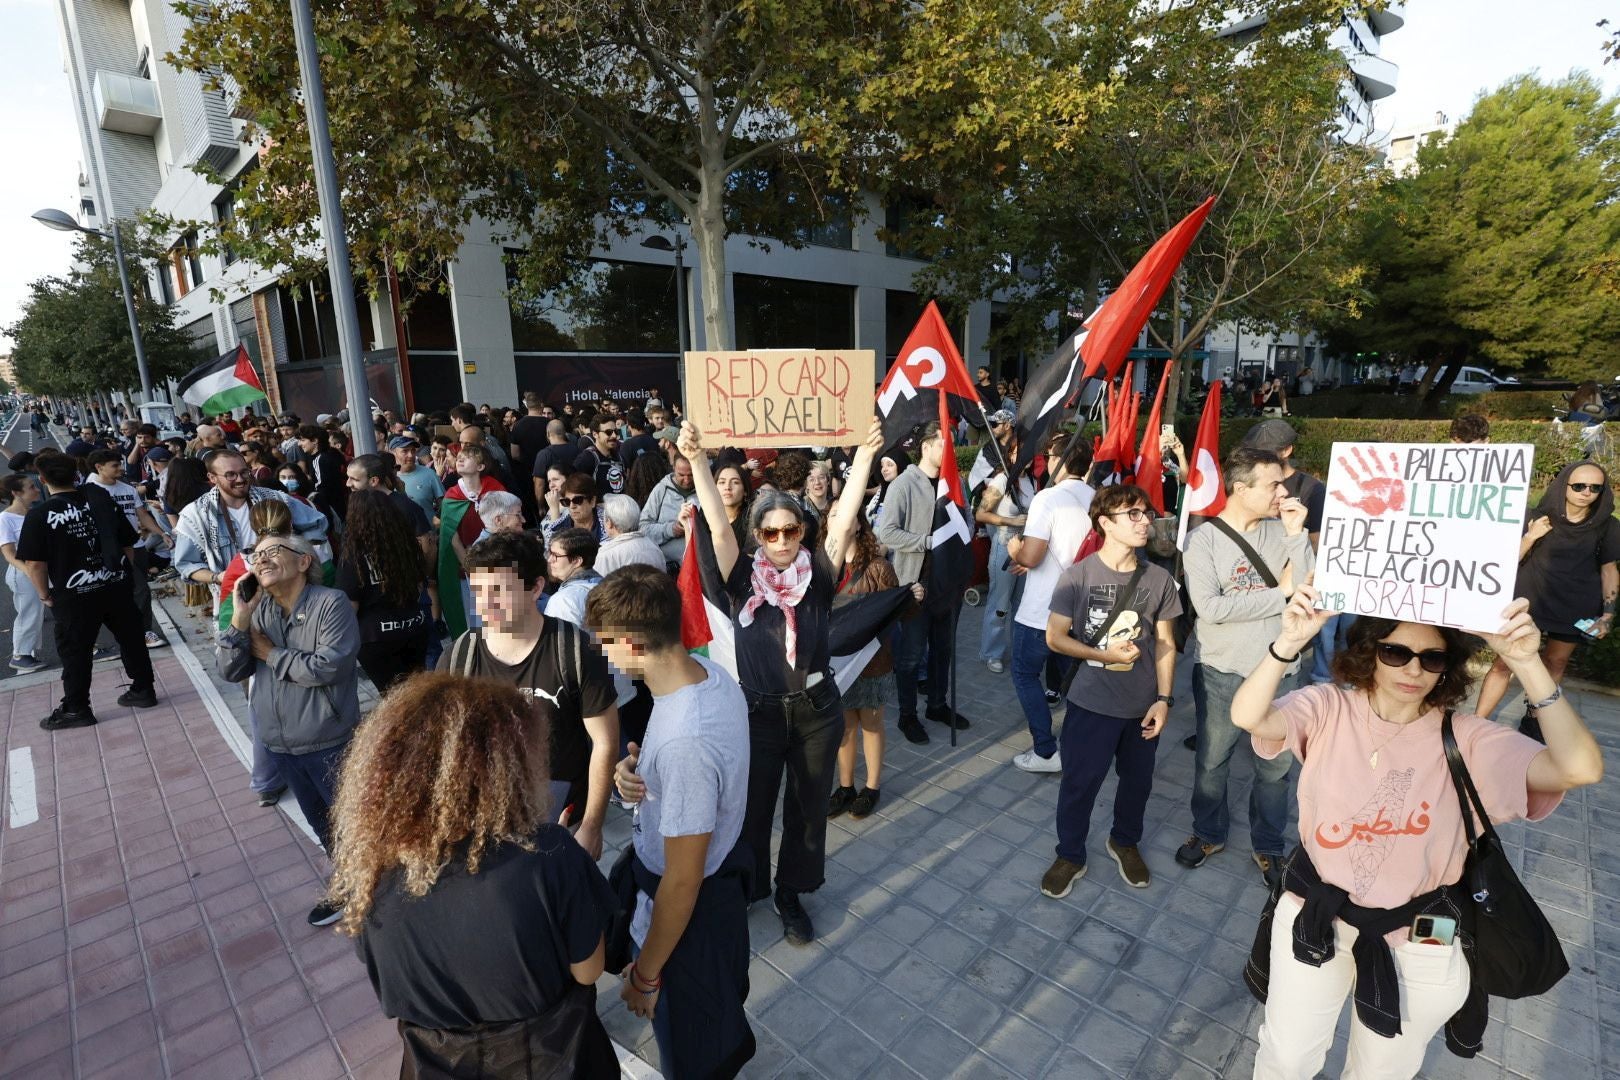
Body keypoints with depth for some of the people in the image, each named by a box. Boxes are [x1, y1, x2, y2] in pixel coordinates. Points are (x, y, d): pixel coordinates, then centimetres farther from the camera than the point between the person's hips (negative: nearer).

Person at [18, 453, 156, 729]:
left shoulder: (39, 513, -10)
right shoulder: (102, 500, 2)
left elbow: (34, 562, -12)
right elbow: (128, 544, 7)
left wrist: (44, 595, 1)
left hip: (74, 595, -4)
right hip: (117, 587, 4)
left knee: (74, 652, 8)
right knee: (131, 640, 14)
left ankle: (75, 709, 18)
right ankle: (142, 690, 23)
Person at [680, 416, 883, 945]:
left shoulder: (818, 574, -5)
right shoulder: (743, 579, -7)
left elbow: (844, 521, -16)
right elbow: (718, 526, -19)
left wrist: (865, 454, -24)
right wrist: (697, 461, -29)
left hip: (816, 710, 1)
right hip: (758, 712, -1)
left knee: (808, 809, 17)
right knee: (751, 811, 15)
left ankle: (791, 894, 40)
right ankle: (744, 892, 40)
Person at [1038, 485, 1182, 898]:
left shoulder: (1159, 579, -5)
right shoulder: (1078, 576, -14)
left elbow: (1165, 642, 1)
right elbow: (1055, 637, -10)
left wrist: (1163, 698, -3)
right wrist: (1106, 655, -18)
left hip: (1143, 704, 3)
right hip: (1092, 703, -3)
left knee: (1138, 780, 20)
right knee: (1079, 783, 9)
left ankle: (1125, 842, 47)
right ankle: (1070, 856, 31)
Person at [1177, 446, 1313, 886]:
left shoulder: (1282, 531, -2)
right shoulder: (1204, 538, -11)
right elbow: (1210, 607, -21)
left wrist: (1296, 534, -17)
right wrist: (1281, 591, -16)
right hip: (1224, 671, -2)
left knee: (1275, 766, 16)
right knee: (1211, 763, 14)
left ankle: (1268, 845, 39)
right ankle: (1209, 833, 38)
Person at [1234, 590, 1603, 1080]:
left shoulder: (1469, 740, -11)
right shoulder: (1328, 709, -13)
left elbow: (1582, 768, -26)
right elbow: (1247, 717, -30)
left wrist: (1527, 663, -32)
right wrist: (1288, 642, -41)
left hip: (1417, 944, 1)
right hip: (1313, 916, 0)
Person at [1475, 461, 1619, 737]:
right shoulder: (1540, 517, -6)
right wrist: (1529, 538, -22)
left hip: (1577, 609, 3)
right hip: (1530, 601, -3)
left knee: (1556, 663, 11)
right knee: (1505, 663, -7)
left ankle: (1531, 719, 25)